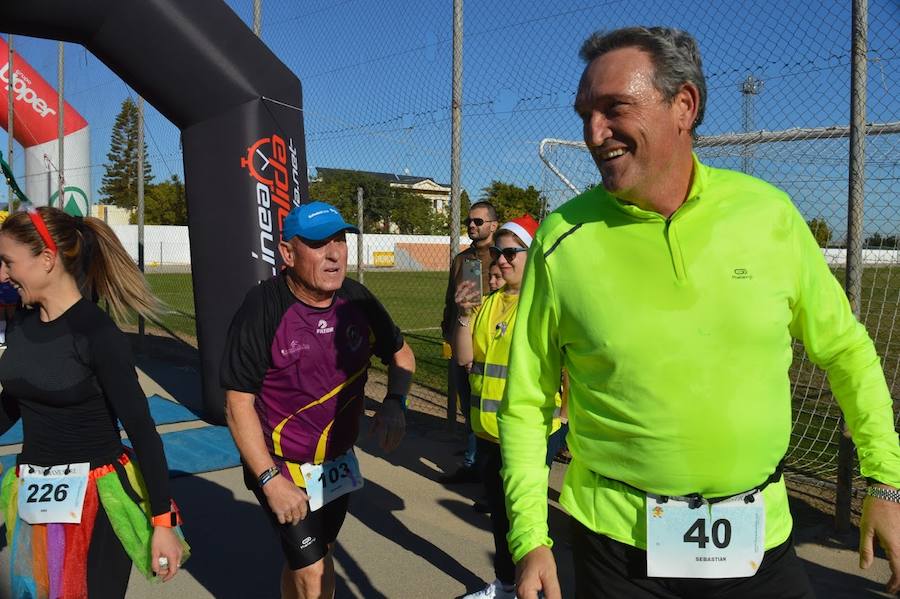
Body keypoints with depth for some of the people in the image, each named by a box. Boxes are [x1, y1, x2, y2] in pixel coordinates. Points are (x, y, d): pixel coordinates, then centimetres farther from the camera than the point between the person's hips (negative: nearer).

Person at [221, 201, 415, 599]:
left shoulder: (357, 300, -7)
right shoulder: (262, 310, -22)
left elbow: (401, 354, 9)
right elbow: (238, 404, -18)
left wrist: (395, 402, -11)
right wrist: (271, 480, -23)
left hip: (338, 462, 5)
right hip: (280, 466, -5)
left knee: (310, 558, 20)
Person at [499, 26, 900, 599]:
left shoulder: (768, 212, -6)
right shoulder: (563, 239, -11)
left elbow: (846, 349, 7)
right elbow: (526, 403, -4)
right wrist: (530, 539, -8)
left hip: (760, 540, 2)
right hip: (617, 540, -1)